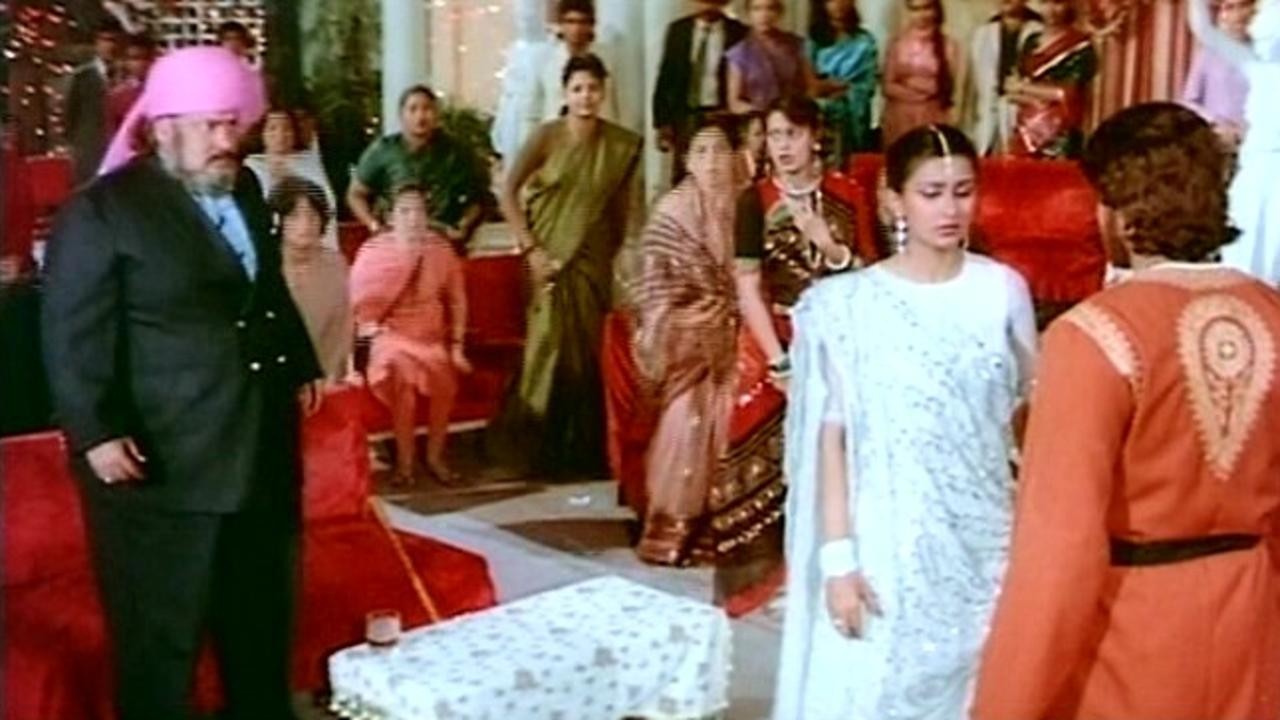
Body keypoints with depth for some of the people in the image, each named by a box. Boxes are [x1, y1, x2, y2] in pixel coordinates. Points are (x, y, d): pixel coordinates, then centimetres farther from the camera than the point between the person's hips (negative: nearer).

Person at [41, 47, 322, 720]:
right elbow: (72, 337, -15)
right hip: (160, 458, -7)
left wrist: (300, 365, 22)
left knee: (263, 614, 20)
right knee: (160, 631, 5)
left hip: (260, 447, 8)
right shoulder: (99, 211, -12)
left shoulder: (244, 190, 11)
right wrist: (95, 432, -20)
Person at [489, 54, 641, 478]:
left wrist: (612, 254, 4)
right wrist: (529, 248, -11)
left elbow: (620, 208, 8)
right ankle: (536, 449, 10)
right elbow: (509, 193, -6)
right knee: (551, 345, -4)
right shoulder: (547, 137, -8)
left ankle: (584, 451, 20)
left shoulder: (622, 145, 0)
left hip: (593, 261, 3)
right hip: (550, 257, -3)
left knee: (589, 350, 6)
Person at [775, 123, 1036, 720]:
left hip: (984, 542, 2)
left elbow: (1030, 413, 9)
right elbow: (832, 438, -6)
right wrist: (837, 557, -11)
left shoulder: (1004, 290, 0)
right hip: (887, 542, -2)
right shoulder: (850, 303, -7)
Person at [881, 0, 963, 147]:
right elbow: (888, 86, 1)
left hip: (933, 119, -1)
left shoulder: (948, 45, 3)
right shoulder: (897, 44, 5)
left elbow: (949, 86, 1)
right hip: (900, 119, 1)